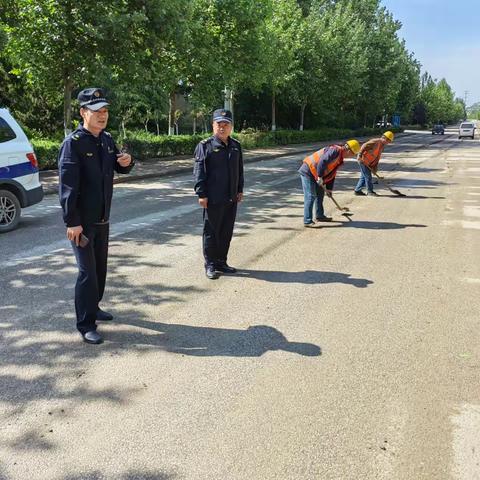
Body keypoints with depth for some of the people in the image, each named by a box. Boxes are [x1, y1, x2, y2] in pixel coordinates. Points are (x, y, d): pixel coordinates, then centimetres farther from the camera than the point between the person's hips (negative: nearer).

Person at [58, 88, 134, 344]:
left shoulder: (107, 139, 6)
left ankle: (93, 306, 37)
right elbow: (67, 185, -20)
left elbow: (119, 168, 20)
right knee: (87, 271, -5)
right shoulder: (73, 142, -16)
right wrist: (72, 222, -23)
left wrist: (126, 163, -5)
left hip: (102, 218, 7)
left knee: (100, 266, 18)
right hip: (81, 220, -7)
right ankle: (86, 324, 5)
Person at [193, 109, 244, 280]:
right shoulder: (205, 145, -7)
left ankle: (221, 262, 25)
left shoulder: (236, 146, 11)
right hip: (213, 199, -6)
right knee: (211, 232, 3)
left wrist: (240, 190, 14)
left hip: (231, 198, 6)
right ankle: (210, 265, 13)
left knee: (227, 232, 13)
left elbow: (240, 170, 18)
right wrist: (201, 194, -14)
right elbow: (199, 171, -9)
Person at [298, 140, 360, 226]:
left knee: (320, 193, 18)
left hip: (314, 173, 10)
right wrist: (320, 176, -26)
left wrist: (329, 189, 19)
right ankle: (307, 221, -10)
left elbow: (331, 174, 20)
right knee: (310, 196, -12)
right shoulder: (335, 150, -18)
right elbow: (322, 161, -31)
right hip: (307, 171, -10)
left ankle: (319, 216, 30)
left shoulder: (339, 158, 15)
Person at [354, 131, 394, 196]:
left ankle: (357, 190, 21)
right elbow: (364, 146, -26)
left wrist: (375, 167, 4)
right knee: (368, 176, -4)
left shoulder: (382, 146, 11)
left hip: (368, 163, 10)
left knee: (364, 176, 14)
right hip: (363, 160, -10)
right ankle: (370, 191, 5)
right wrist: (360, 155, -32)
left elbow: (377, 157, 11)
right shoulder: (376, 141, -18)